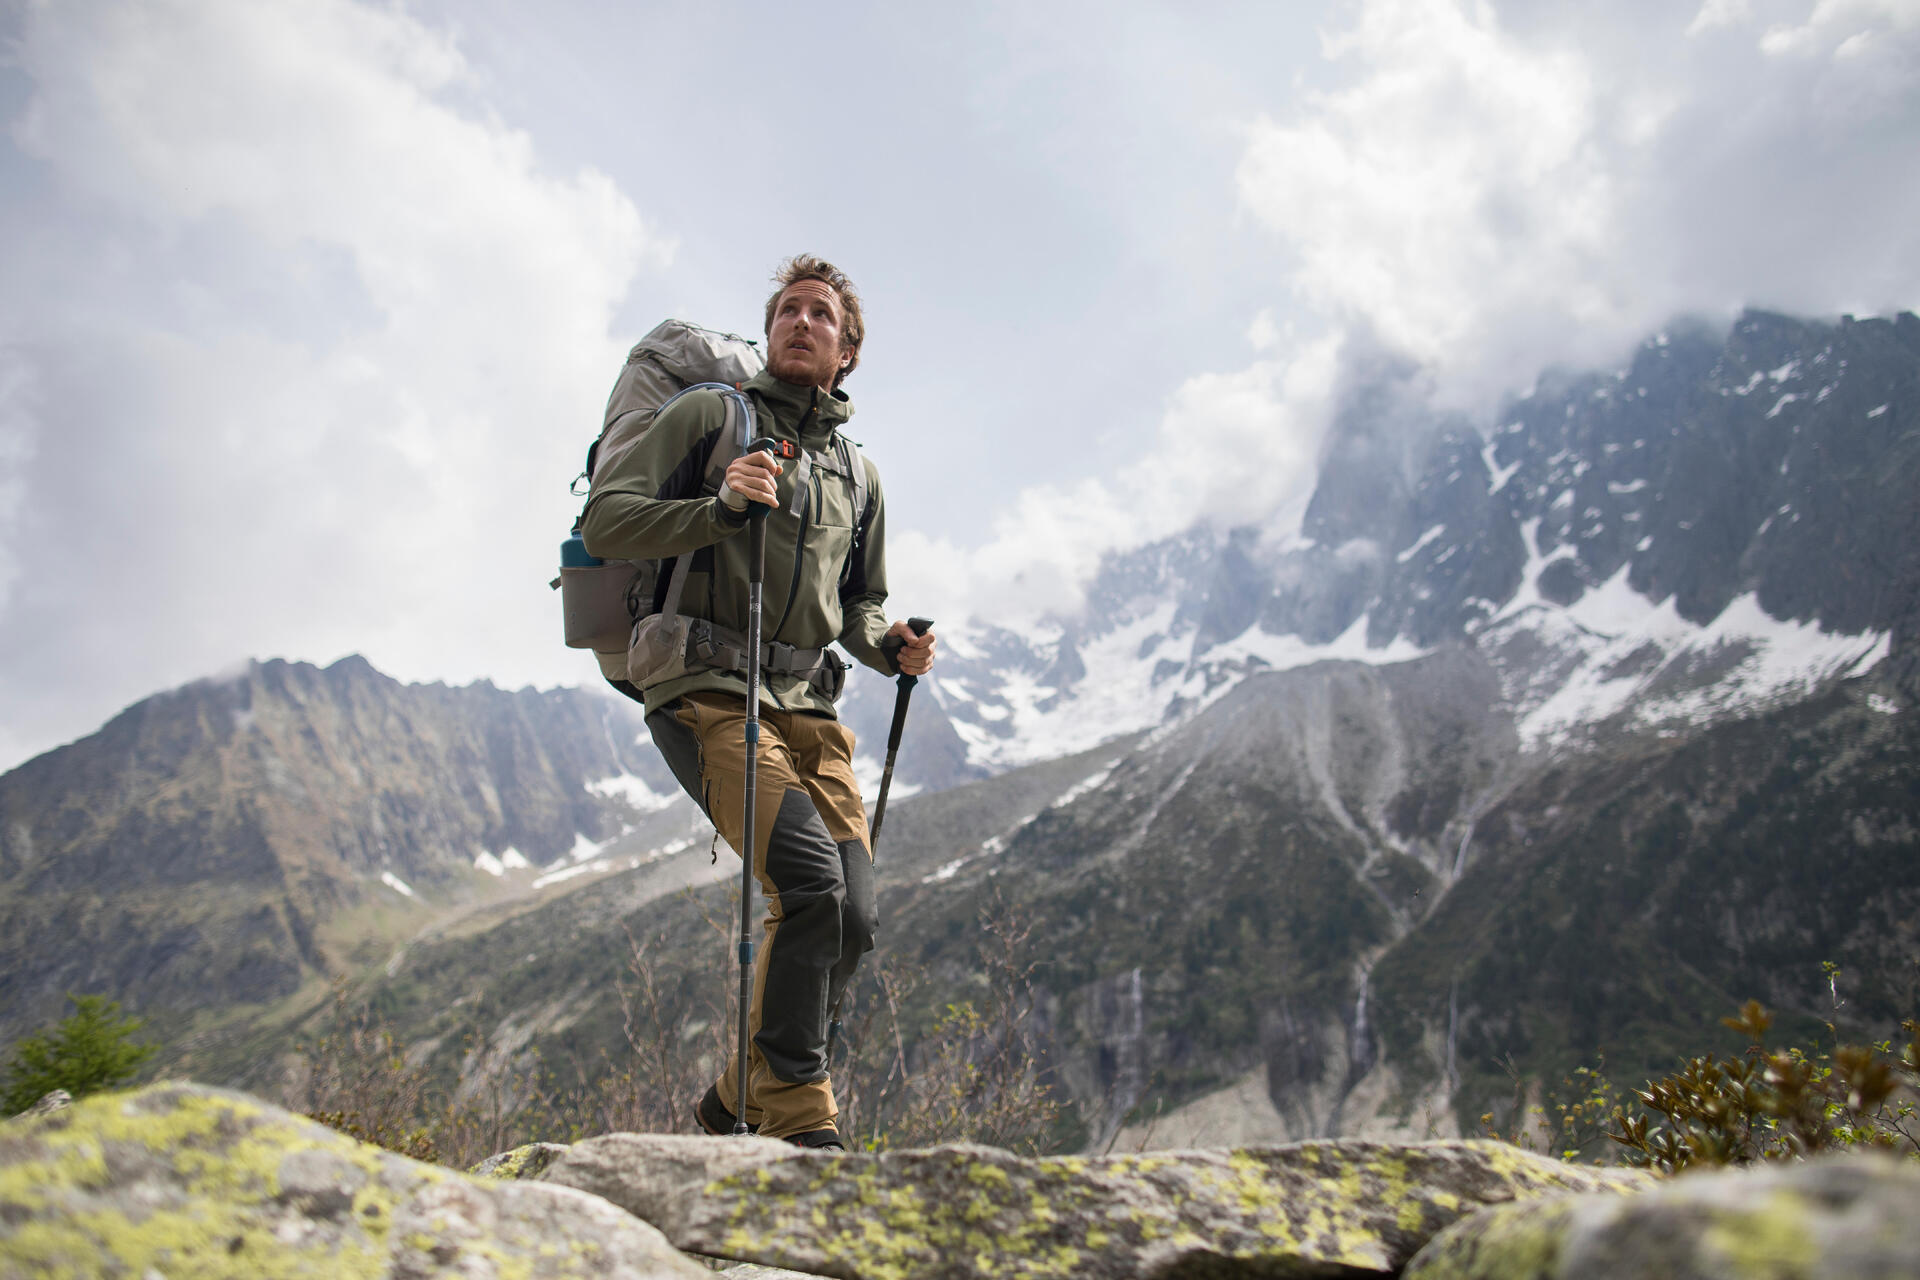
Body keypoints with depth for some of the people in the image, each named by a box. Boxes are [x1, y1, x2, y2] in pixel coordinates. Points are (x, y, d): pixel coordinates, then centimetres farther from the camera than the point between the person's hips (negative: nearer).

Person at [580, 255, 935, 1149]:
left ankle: (735, 1104, 12)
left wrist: (891, 647, 7)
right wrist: (721, 507, -19)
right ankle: (797, 1119, -12)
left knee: (854, 915, -7)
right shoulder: (708, 416, 6)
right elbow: (605, 522, -4)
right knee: (810, 875, -25)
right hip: (708, 694, -6)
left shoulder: (856, 473, 23)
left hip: (809, 708, 6)